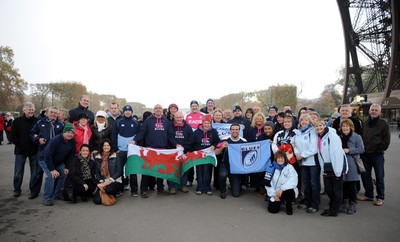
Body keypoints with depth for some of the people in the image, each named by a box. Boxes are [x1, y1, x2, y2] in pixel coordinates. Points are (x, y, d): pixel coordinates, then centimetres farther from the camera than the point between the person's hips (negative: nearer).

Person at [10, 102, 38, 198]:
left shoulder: (37, 121, -2)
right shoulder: (17, 121, -1)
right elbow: (13, 136, 1)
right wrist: (19, 144, -3)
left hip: (34, 150, 0)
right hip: (20, 150, 0)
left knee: (35, 172, 7)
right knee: (18, 172, 8)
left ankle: (33, 189, 20)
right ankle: (17, 190, 24)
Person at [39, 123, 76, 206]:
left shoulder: (72, 142, -13)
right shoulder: (55, 140, -32)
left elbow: (71, 155, -1)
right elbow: (47, 155, -30)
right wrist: (52, 169, -29)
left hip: (59, 162, 6)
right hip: (45, 160, -6)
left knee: (64, 174, -3)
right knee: (50, 176, -22)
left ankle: (58, 194, 15)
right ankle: (47, 198, -10)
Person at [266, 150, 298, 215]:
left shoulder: (289, 167, -7)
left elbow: (293, 181, -21)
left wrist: (282, 188, -29)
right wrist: (274, 194, -10)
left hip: (288, 190, -2)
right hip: (275, 193, 2)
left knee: (289, 192, -36)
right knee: (272, 209, -12)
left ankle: (289, 207, -2)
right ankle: (280, 201, 25)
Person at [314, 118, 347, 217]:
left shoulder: (332, 136, -16)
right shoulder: (319, 137, 9)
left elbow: (337, 153, -20)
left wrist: (338, 171, -21)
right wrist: (323, 168, 8)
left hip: (336, 166, -7)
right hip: (326, 167, 7)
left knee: (337, 189, 6)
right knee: (328, 189, 14)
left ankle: (334, 210, 16)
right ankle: (332, 207, 32)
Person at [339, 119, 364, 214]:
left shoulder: (357, 137, -4)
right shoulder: (339, 137, 10)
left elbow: (361, 149, -8)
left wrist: (349, 150, -15)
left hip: (352, 164, -4)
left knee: (352, 185, 1)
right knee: (344, 184, 9)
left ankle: (352, 204, 15)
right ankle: (345, 202, 22)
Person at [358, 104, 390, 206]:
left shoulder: (383, 124, -3)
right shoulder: (365, 123, 9)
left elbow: (386, 140, -6)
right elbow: (361, 137, 14)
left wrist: (379, 150, -9)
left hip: (377, 155, -4)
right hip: (365, 154, 4)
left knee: (379, 177, 5)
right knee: (365, 175, 11)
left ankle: (380, 197, 17)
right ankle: (369, 195, 25)